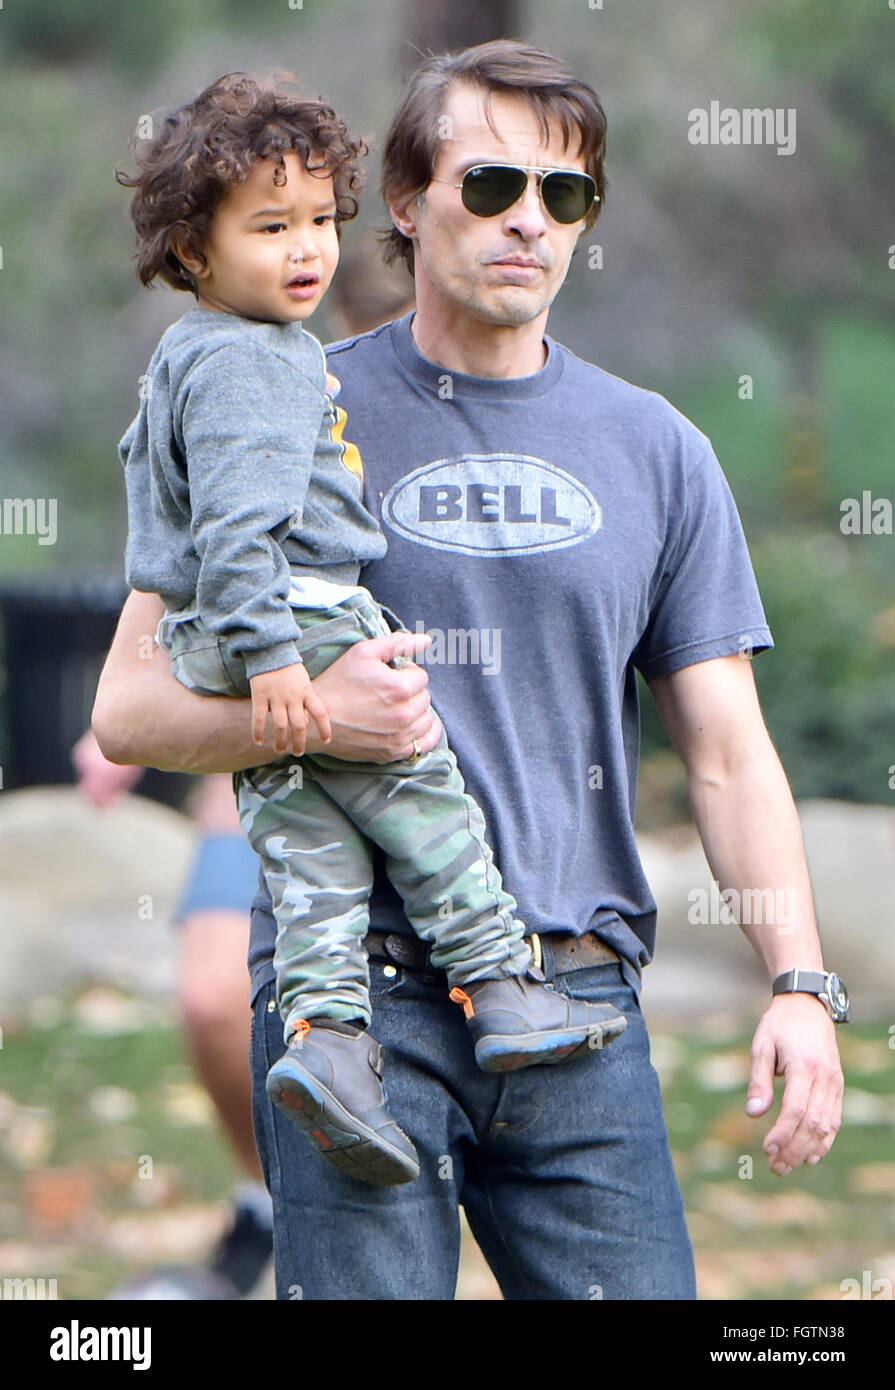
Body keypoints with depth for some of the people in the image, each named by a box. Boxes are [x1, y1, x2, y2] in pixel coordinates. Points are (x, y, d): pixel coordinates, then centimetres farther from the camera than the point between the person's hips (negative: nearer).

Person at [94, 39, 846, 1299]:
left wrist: (800, 983, 0)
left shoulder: (655, 450, 14)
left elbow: (729, 753, 13)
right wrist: (307, 715, -15)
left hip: (582, 1003, 3)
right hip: (358, 989, -3)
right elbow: (129, 708, 4)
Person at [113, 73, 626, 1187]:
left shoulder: (184, 357, 20)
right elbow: (236, 521, -25)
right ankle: (501, 991, 5)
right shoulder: (246, 364, -16)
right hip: (301, 623, -10)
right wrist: (271, 654, -28)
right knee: (425, 800, 0)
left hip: (216, 642, 10)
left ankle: (325, 1029, -10)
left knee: (305, 839, 2)